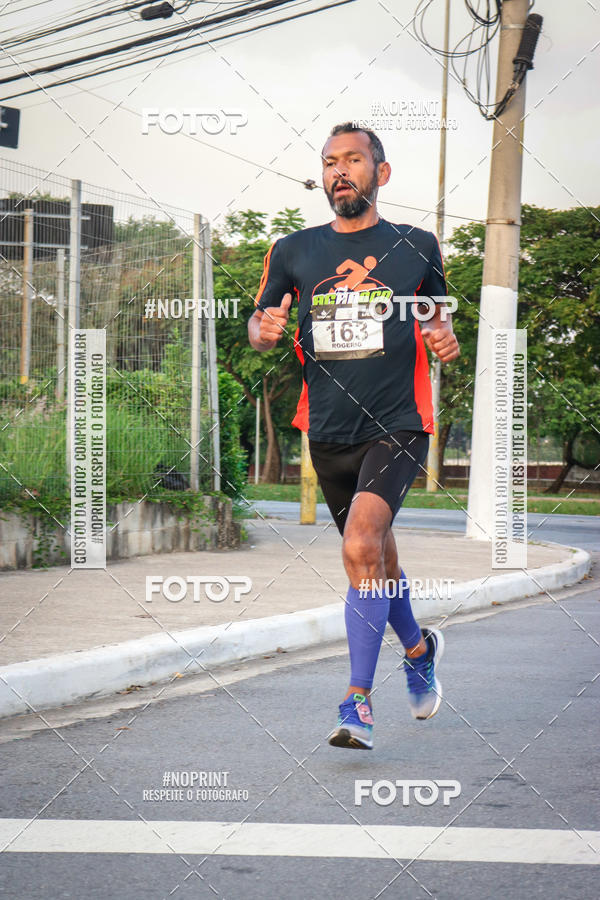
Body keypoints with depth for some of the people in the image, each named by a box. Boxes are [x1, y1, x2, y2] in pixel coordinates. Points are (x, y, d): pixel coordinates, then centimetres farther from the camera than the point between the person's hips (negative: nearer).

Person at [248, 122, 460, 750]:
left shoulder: (416, 246, 4)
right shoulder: (293, 251, 6)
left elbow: (436, 314, 20)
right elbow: (258, 325, 13)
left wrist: (445, 338, -2)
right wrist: (264, 329, -10)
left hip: (398, 427, -3)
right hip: (328, 433, 3)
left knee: (362, 546, -24)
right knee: (374, 559, 16)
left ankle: (358, 703, -20)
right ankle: (418, 649, 46)